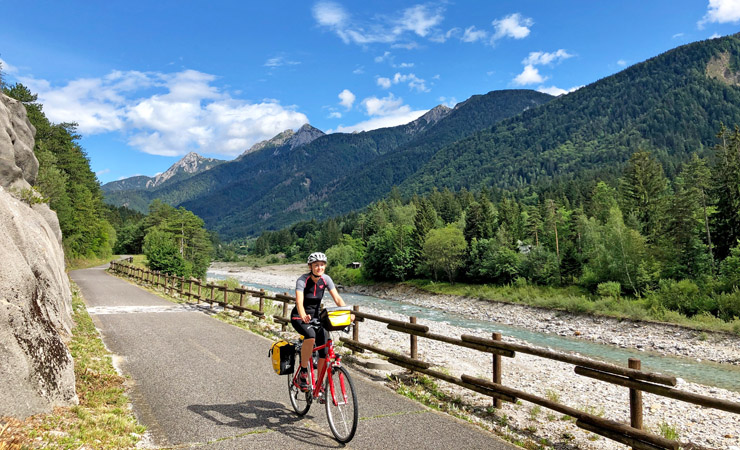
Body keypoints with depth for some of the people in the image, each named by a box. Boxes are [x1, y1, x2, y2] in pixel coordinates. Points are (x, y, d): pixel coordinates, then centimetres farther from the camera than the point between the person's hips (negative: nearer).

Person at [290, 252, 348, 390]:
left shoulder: (326, 279, -9)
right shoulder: (302, 280, -22)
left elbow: (337, 298, -15)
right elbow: (299, 301, -36)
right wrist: (304, 316, -55)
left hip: (316, 315, 5)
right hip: (299, 317, -5)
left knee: (325, 351, -8)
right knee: (311, 336, -36)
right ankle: (303, 372, -17)